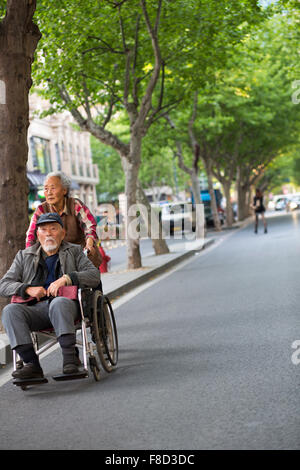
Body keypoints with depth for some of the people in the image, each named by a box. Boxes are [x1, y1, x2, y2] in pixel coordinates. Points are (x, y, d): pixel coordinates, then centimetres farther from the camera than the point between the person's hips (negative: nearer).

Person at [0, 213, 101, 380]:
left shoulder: (75, 252, 20)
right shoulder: (24, 256, 23)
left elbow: (95, 276, 4)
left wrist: (66, 279, -11)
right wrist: (27, 289, -7)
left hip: (67, 305, -2)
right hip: (36, 308, 2)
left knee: (58, 303, -38)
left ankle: (70, 358, -38)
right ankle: (32, 364, -33)